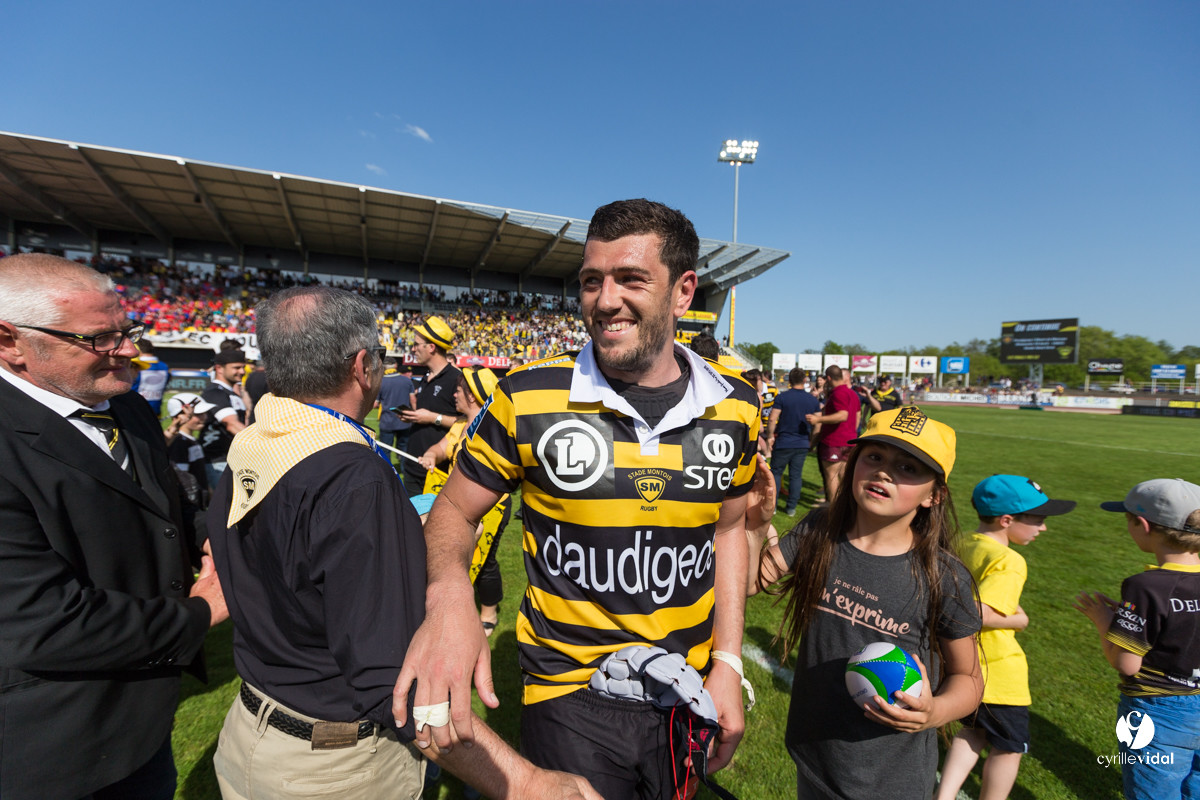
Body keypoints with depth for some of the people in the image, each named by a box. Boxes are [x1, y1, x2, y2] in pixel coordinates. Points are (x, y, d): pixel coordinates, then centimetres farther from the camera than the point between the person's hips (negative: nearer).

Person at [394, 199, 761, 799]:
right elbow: (455, 509, -6)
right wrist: (449, 596, -27)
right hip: (569, 699, -3)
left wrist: (727, 664, 1)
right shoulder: (528, 399, -16)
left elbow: (726, 528, 4)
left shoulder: (734, 406, -7)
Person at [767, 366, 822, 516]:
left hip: (783, 442, -3)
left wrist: (770, 436, -2)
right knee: (796, 475, 10)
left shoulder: (782, 397, -10)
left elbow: (772, 420, -13)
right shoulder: (813, 400, 2)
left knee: (776, 473, 9)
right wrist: (811, 440, 17)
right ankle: (791, 507, 14)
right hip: (803, 444, 3)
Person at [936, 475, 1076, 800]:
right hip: (998, 670, -8)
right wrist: (1017, 620, -15)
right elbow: (979, 614, -32)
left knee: (974, 730, 25)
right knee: (1009, 747, 17)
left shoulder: (965, 545, 1)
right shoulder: (1008, 561, -24)